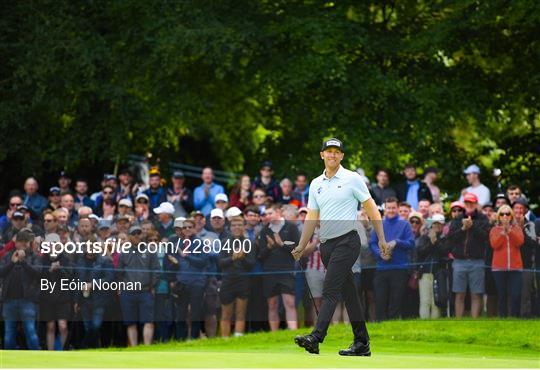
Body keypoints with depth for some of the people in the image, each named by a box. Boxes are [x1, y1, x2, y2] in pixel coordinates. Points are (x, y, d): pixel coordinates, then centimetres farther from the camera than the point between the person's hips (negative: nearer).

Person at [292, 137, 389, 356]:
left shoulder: (352, 179, -2)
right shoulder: (316, 184, 14)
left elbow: (371, 208, -1)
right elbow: (312, 218, 17)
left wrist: (381, 238, -5)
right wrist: (302, 246, 11)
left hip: (347, 242, -6)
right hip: (326, 245, 6)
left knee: (330, 290, -16)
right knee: (348, 294, 8)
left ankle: (315, 338, -25)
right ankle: (362, 344, 11)